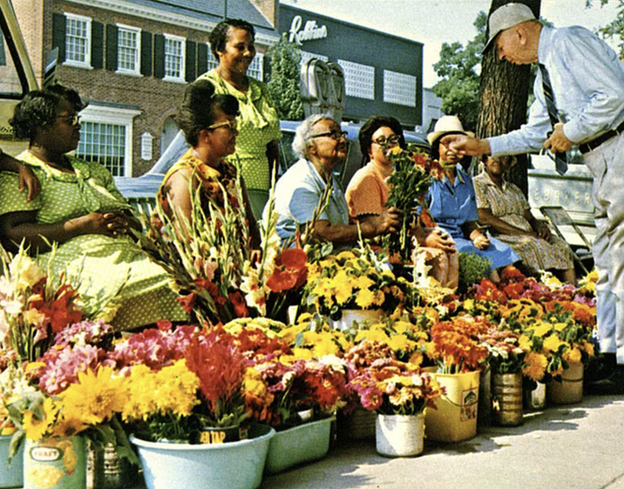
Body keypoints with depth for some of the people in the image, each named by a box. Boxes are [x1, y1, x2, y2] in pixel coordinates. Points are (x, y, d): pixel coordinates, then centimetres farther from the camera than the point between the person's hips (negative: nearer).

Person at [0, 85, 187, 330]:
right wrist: (81, 225, -10)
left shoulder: (94, 171, 30)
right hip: (75, 262, -6)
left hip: (129, 256, 6)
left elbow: (129, 217, 26)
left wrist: (124, 223, 0)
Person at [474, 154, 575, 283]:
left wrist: (541, 226, -5)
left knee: (561, 247, -18)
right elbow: (484, 218, -10)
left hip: (528, 236, 7)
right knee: (538, 246, -32)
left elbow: (530, 218, 21)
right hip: (502, 237, -7)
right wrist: (523, 233, -15)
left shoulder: (514, 189, 27)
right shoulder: (477, 184, 4)